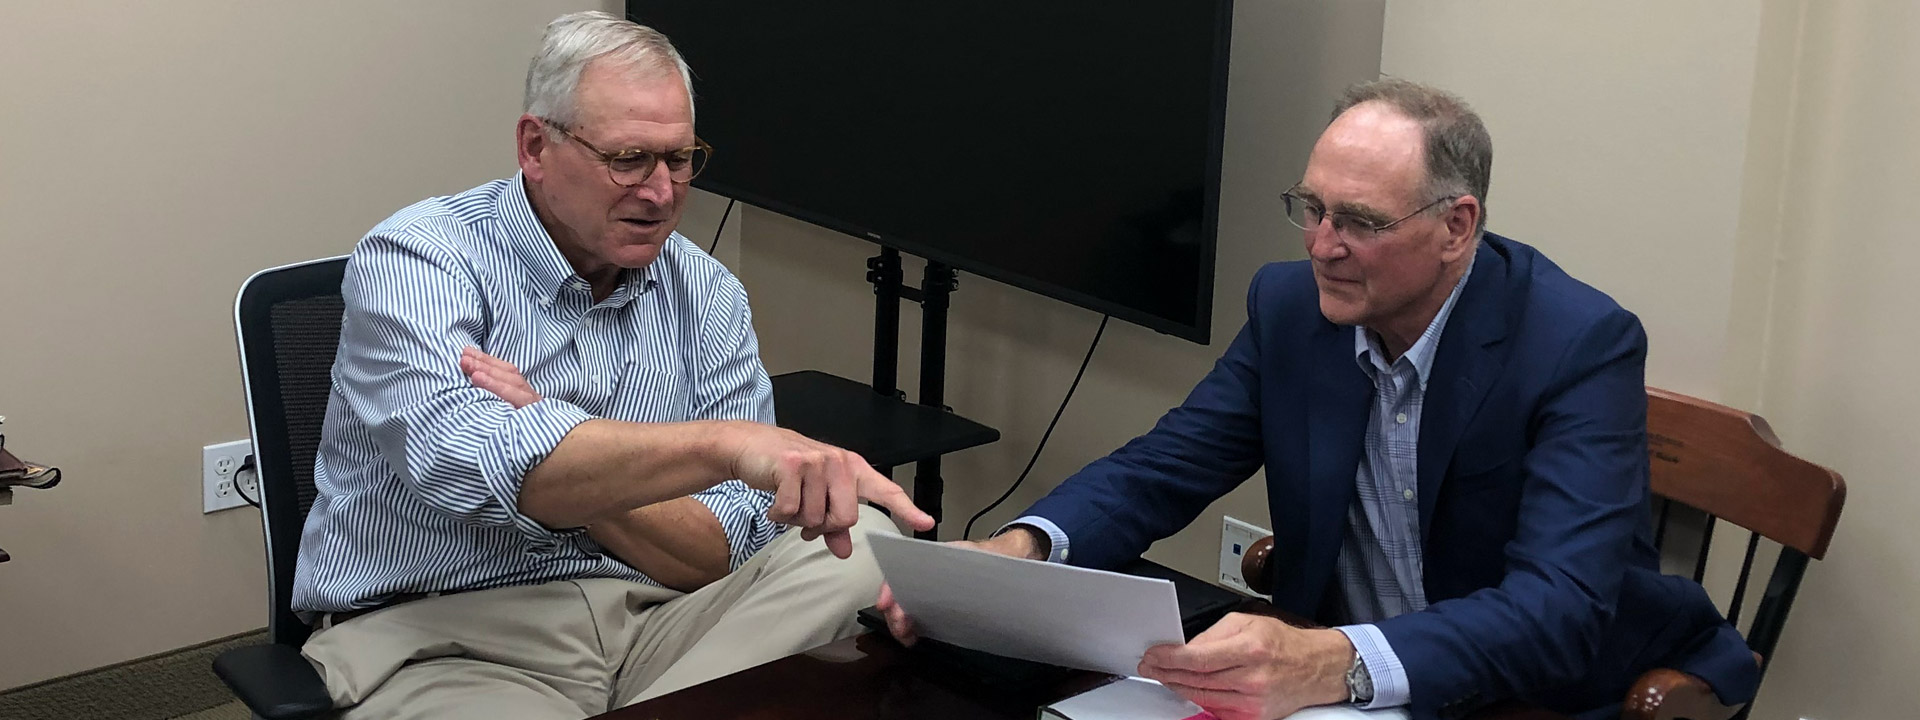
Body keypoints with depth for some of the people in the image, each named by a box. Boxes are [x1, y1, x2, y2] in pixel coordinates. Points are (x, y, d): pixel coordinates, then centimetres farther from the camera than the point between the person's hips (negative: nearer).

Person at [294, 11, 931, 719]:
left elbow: (720, 557, -1)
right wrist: (728, 443, -38)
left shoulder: (709, 297, 7)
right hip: (444, 640, -6)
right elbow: (459, 462, -28)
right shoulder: (417, 261, -7)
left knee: (862, 548, -17)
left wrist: (550, 451, -19)